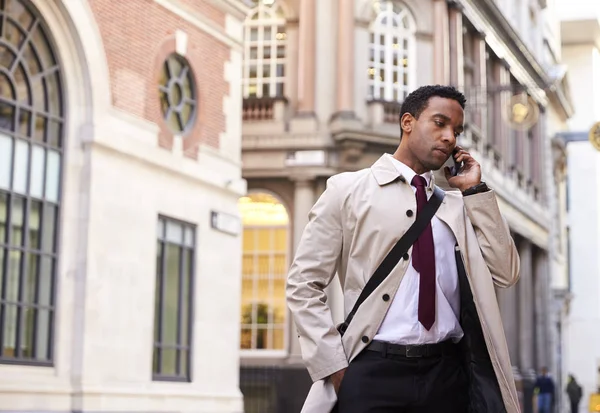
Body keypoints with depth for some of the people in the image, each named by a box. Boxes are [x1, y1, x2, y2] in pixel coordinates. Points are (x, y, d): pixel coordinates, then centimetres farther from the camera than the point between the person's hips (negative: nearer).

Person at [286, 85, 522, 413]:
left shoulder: (458, 205, 14)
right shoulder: (348, 190, 4)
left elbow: (505, 274, 6)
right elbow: (303, 285, 0)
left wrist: (474, 190, 6)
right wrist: (334, 367, -9)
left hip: (448, 373, 4)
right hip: (373, 371, -3)